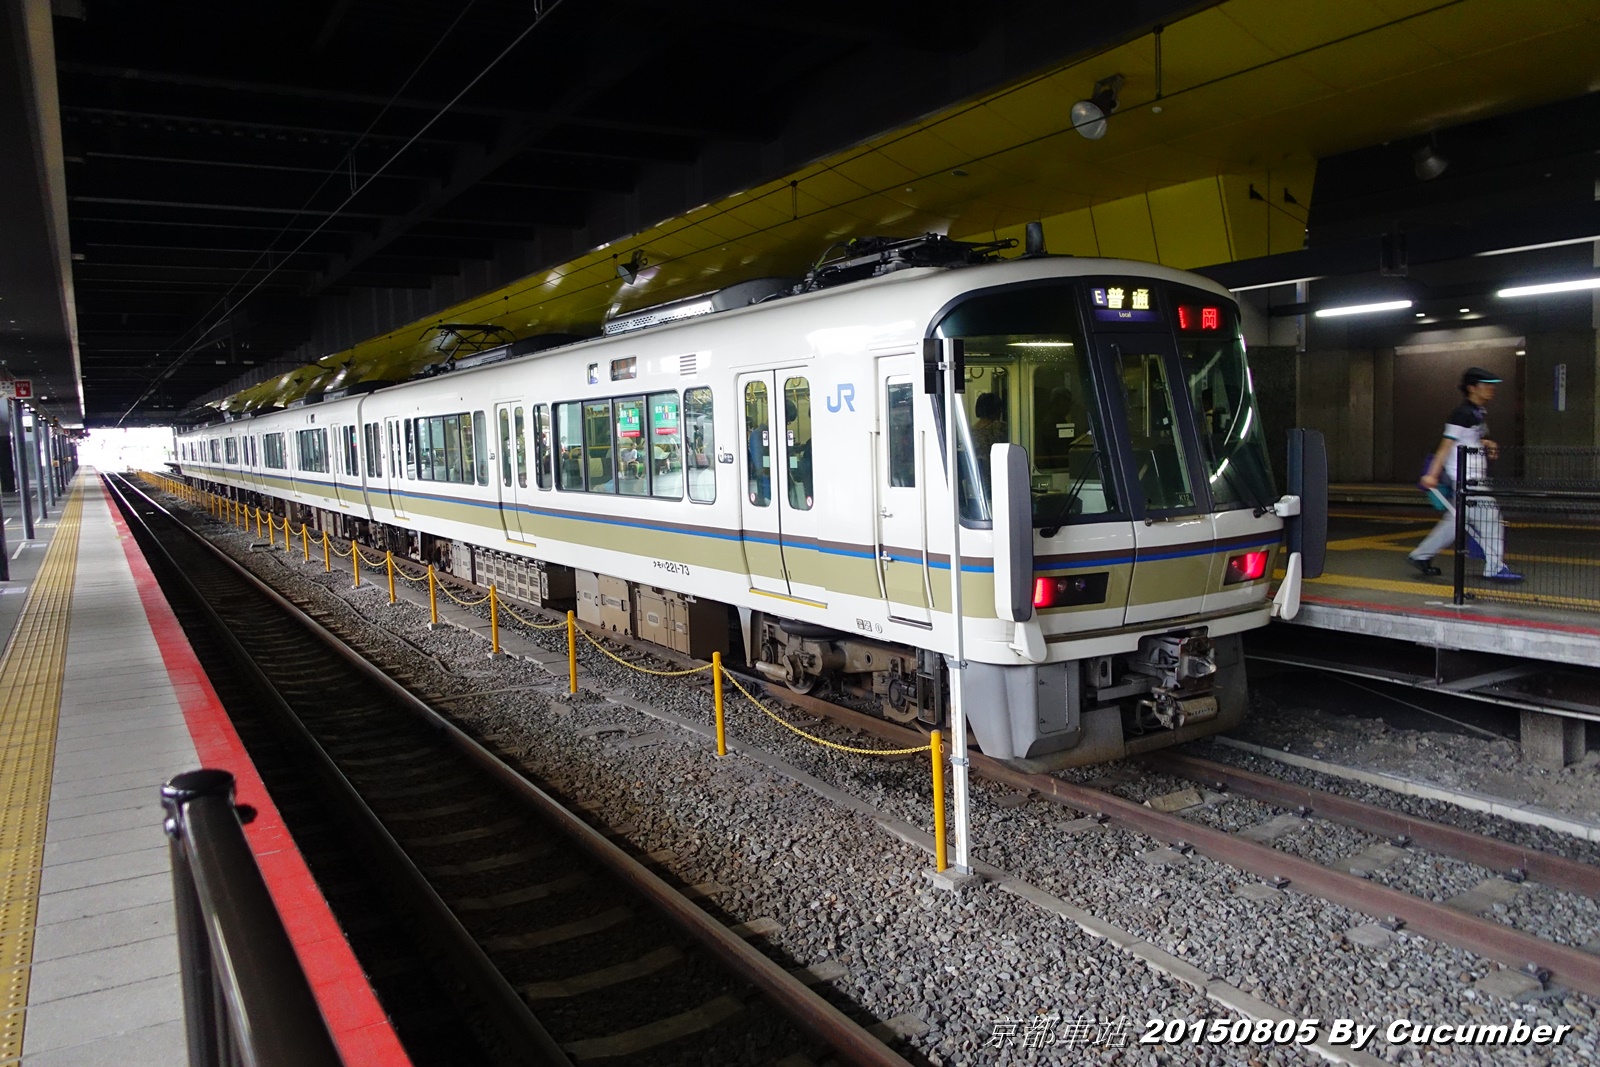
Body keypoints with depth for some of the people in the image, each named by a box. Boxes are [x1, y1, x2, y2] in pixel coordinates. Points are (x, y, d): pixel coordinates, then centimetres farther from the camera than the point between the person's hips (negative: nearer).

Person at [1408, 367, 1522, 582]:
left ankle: (1421, 555, 20)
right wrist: (1432, 474, -22)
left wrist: (1486, 444, 7)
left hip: (1474, 475, 10)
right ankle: (1495, 567, -3)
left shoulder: (1480, 413, 15)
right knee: (1489, 515, -9)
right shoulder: (1464, 414, -14)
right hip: (1465, 476, -10)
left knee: (1456, 520, 12)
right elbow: (1446, 445, -17)